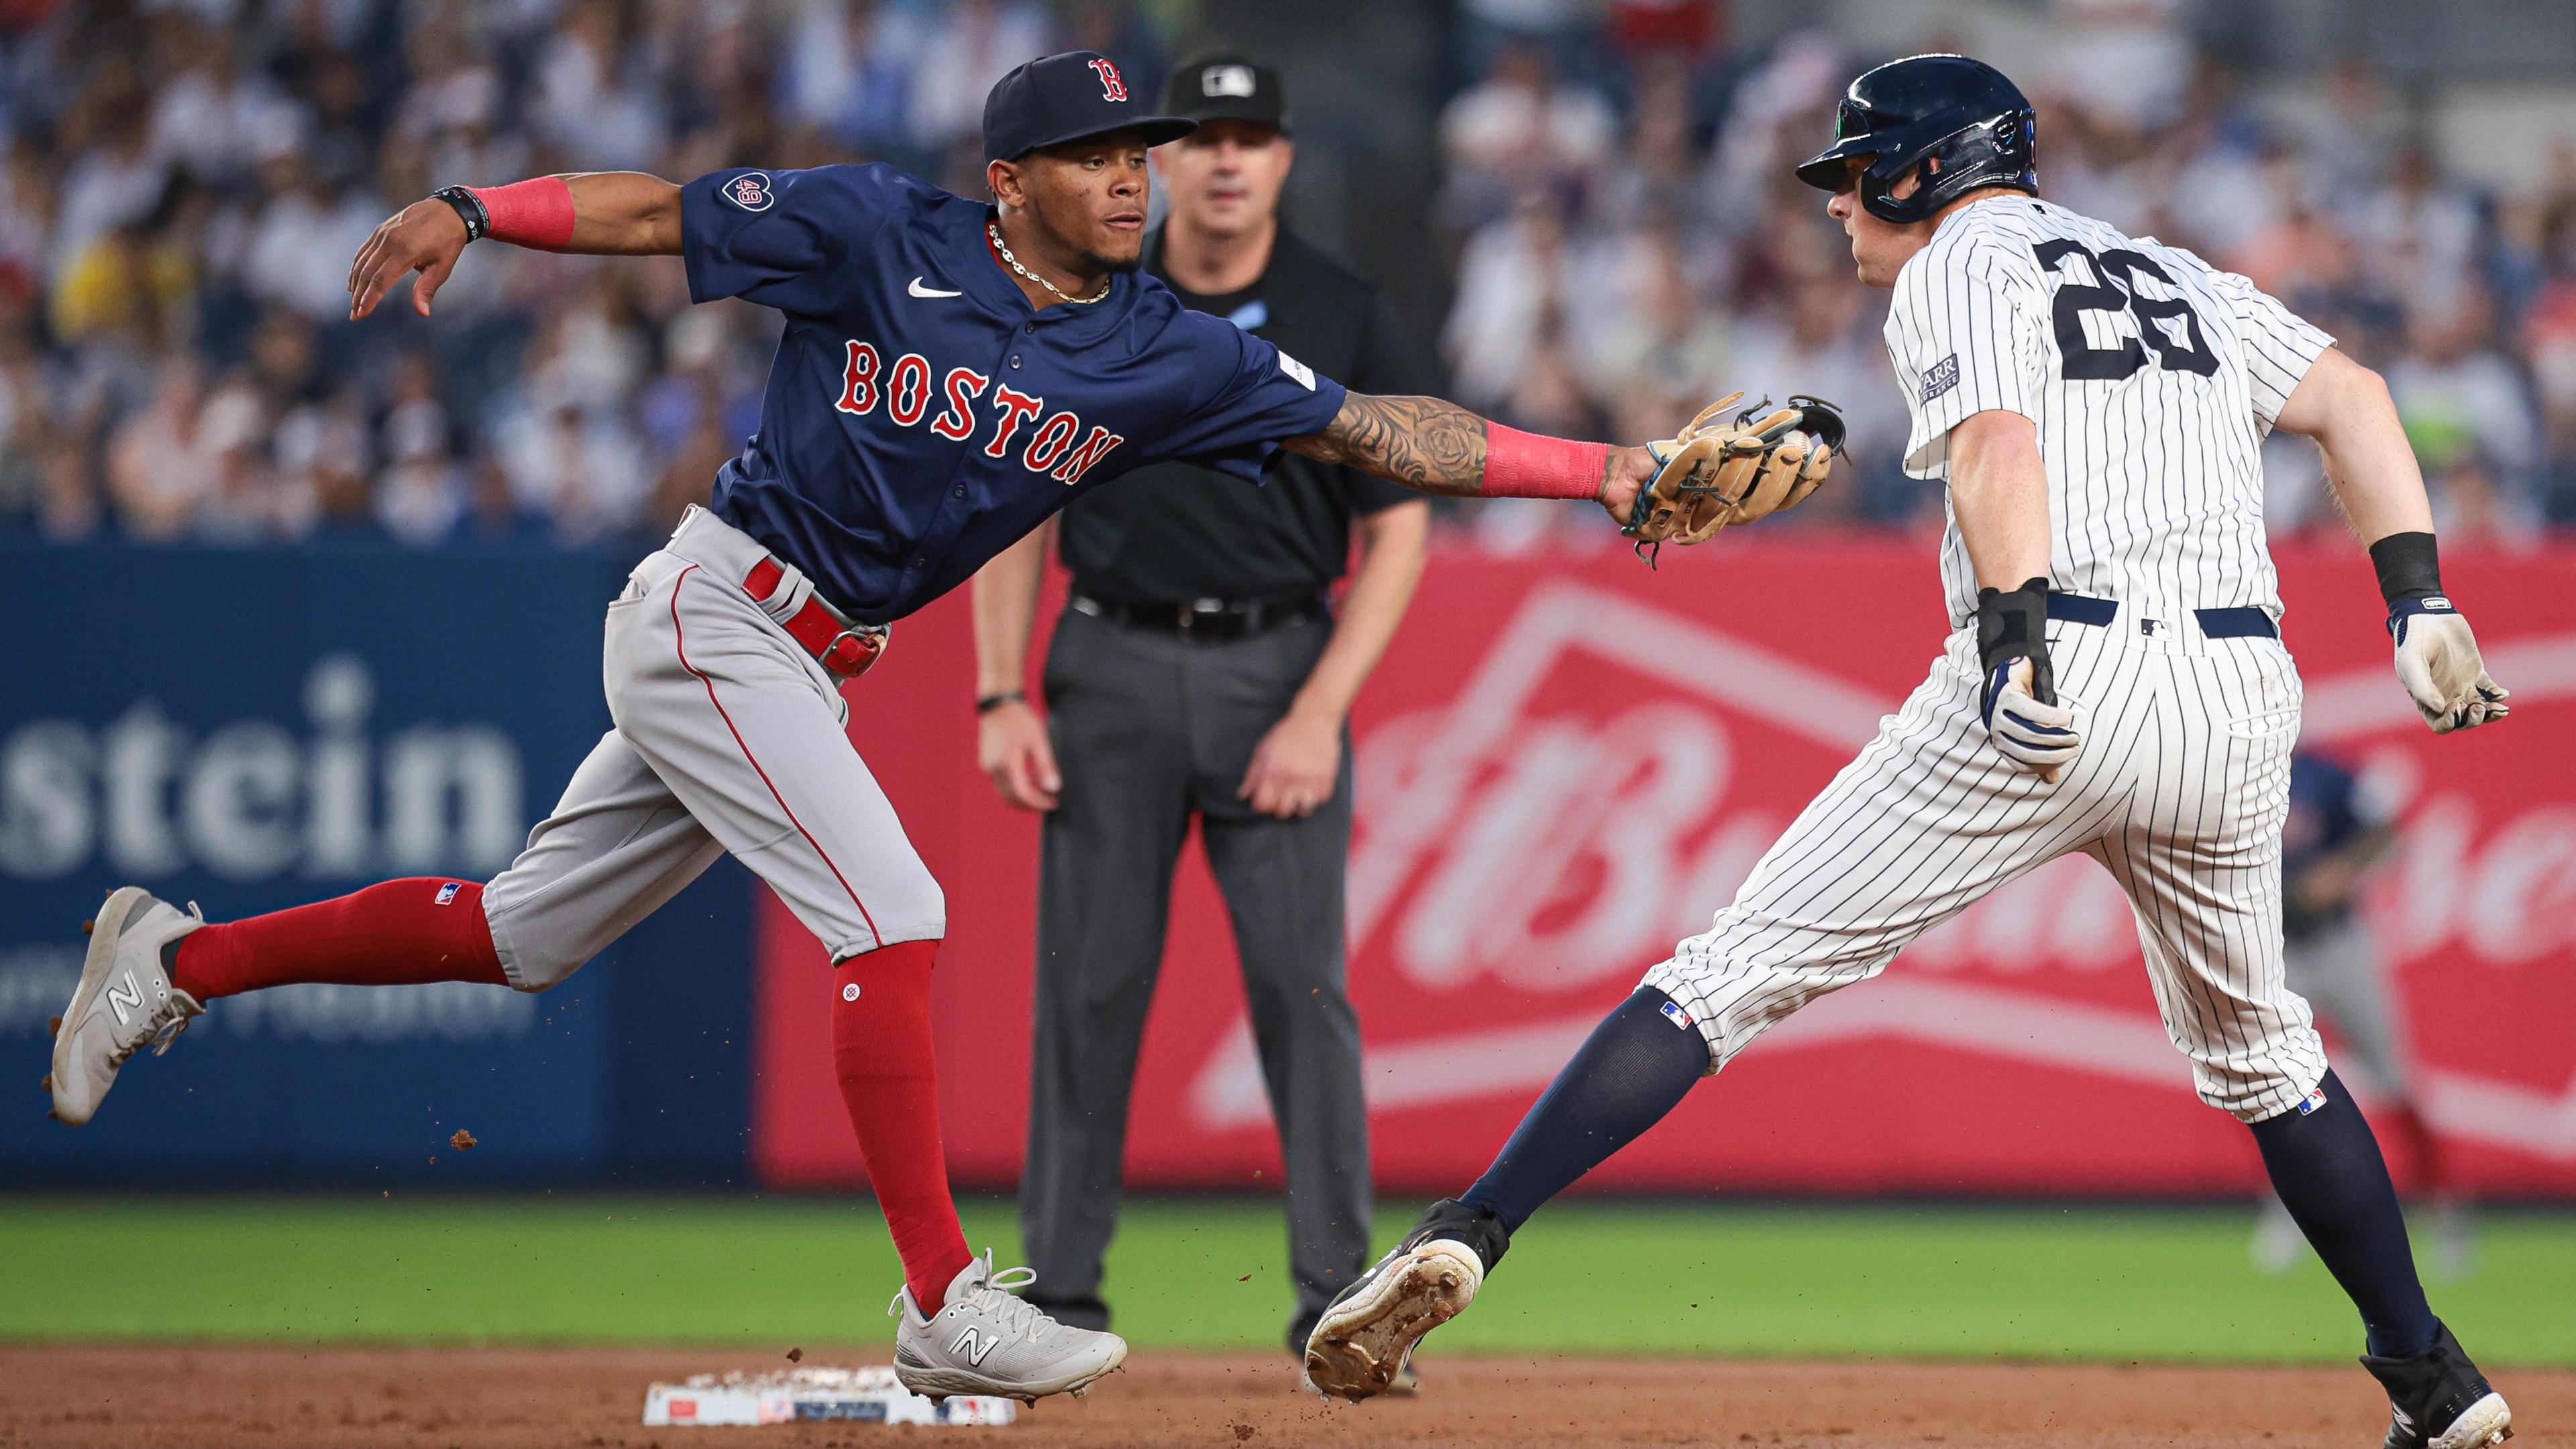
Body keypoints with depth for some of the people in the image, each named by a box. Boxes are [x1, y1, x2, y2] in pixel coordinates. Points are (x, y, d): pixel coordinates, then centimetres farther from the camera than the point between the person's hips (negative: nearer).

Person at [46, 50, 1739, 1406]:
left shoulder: (1169, 356, -1)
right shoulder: (880, 234, -12)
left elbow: (1378, 429, -5)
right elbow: (658, 210, -9)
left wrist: (1601, 469, -14)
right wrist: (467, 210, -23)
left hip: (805, 666, 7)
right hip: (710, 614, -7)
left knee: (520, 937, 13)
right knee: (890, 914, -17)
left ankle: (181, 959, 28)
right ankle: (944, 1308, -13)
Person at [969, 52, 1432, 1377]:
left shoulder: (1346, 321, -1)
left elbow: (1398, 531, -1)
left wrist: (1320, 713, -11)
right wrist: (1001, 698, -2)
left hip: (1279, 665, -1)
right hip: (1115, 667, 1)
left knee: (1302, 982, -7)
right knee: (1090, 980, 1)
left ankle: (1336, 1300, -2)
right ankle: (1060, 1294, 8)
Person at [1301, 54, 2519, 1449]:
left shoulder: (1958, 270, 5)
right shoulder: (2181, 278, 26)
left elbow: (1999, 446, -14)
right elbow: (2351, 393, 14)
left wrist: (2019, 639, -28)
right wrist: (2419, 602, 8)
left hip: (2055, 682, -6)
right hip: (2237, 697, 6)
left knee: (1738, 968, -4)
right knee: (2254, 1047, 27)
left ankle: (1468, 1231, -14)